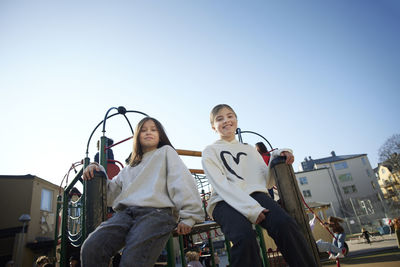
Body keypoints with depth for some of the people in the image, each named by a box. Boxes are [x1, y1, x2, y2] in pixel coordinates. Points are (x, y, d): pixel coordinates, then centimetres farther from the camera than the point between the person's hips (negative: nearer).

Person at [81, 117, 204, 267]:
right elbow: (112, 191, 29)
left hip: (157, 211, -5)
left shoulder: (166, 152, 18)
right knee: (90, 249, -21)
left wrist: (188, 216, -8)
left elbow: (182, 182, 4)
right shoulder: (130, 168, 34)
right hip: (126, 212, 5)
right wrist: (98, 172, 13)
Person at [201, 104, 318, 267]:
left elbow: (267, 181, 19)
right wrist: (250, 208, -18)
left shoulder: (250, 149, 26)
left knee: (286, 224, -28)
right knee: (245, 237, -34)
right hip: (225, 202, -3)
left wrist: (277, 157, 2)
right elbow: (221, 185, -5)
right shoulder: (210, 151, 11)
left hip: (255, 195, 3)